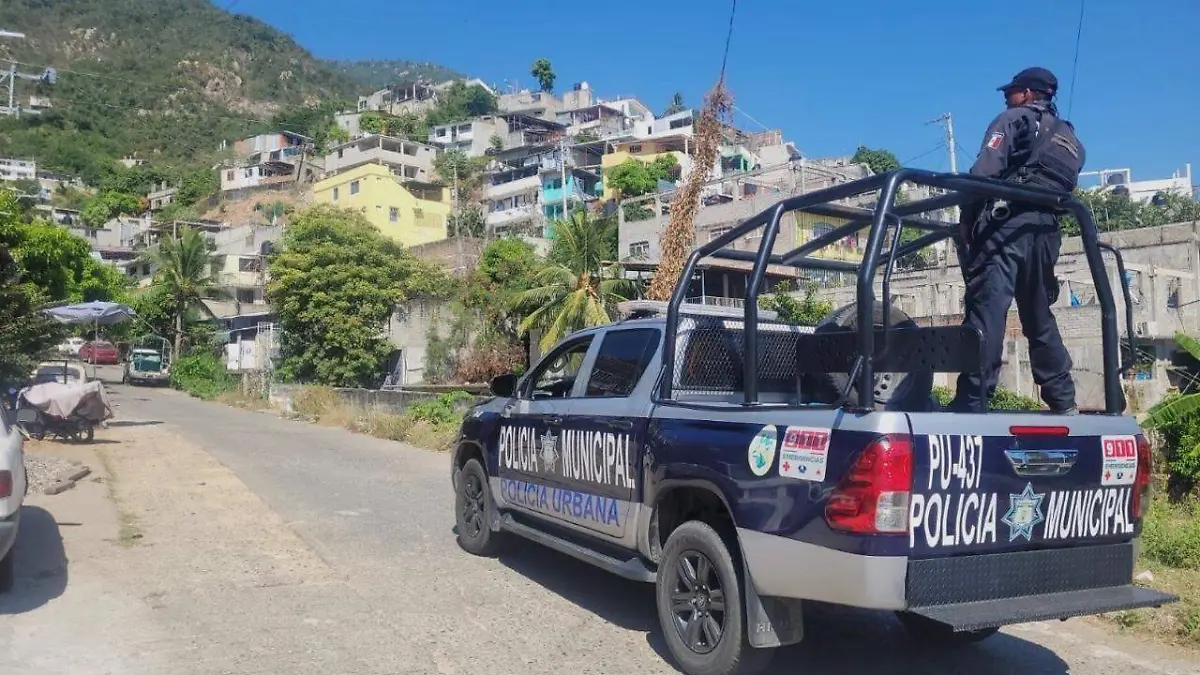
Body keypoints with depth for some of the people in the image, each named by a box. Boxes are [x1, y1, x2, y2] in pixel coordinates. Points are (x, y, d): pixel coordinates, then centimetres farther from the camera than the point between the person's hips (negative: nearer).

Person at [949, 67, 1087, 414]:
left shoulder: (1013, 119, 8)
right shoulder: (1071, 140, 30)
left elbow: (983, 173, -6)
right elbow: (1065, 189, 20)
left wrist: (966, 221, -2)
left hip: (1007, 223, -7)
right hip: (1046, 230, 7)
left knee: (986, 309, -15)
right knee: (1040, 319, 16)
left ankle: (971, 399, -23)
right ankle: (1064, 402, 18)